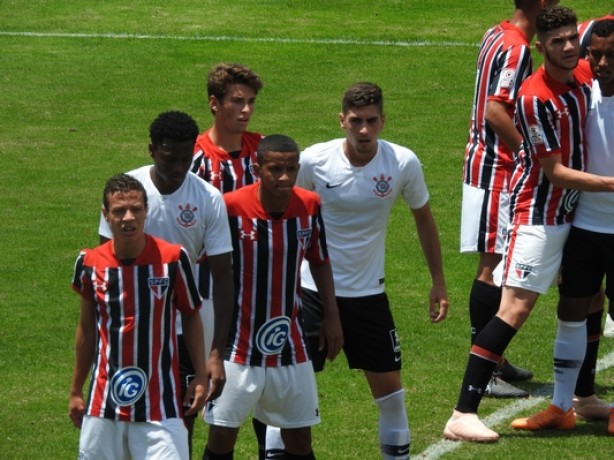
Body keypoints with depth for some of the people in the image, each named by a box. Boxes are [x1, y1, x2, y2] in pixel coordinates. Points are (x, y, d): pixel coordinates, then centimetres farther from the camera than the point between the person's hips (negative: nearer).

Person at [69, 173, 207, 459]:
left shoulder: (172, 258, -7)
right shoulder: (90, 263, 0)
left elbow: (191, 318, 5)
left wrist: (200, 376, -2)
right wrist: (76, 391, 15)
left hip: (159, 403, -3)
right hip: (103, 402, 3)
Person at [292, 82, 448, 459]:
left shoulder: (404, 163, -10)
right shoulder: (313, 161, -14)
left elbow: (423, 217, 6)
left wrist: (439, 282, 8)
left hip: (369, 292, 1)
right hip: (313, 290, -1)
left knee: (390, 387, 5)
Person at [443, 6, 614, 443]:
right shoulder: (536, 98, -21)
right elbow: (555, 172, -19)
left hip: (573, 211, 8)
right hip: (539, 213, -8)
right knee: (516, 307, -14)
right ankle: (463, 414, -17)